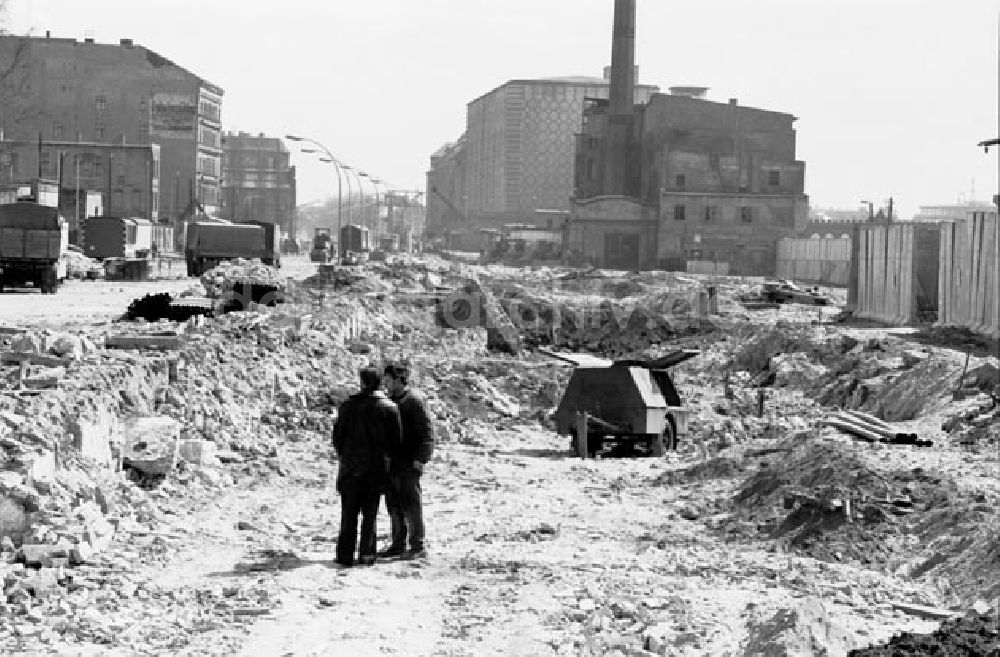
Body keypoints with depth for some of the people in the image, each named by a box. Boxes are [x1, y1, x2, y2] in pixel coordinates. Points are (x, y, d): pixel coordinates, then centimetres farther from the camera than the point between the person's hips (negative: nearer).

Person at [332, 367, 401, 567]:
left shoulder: (348, 406, -5)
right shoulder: (390, 407, -4)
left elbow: (337, 436, -2)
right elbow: (396, 439, -2)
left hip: (351, 466, -1)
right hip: (377, 467, 1)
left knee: (349, 513, 6)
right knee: (370, 513, 8)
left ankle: (346, 555, 5)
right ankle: (367, 554, 5)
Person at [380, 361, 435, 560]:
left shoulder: (414, 402, -10)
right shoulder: (391, 402, 16)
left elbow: (427, 433, -14)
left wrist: (421, 459, -21)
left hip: (408, 465, -8)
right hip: (390, 464, 8)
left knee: (411, 506, -4)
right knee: (394, 506, 11)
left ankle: (418, 547, 1)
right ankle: (398, 545, 18)